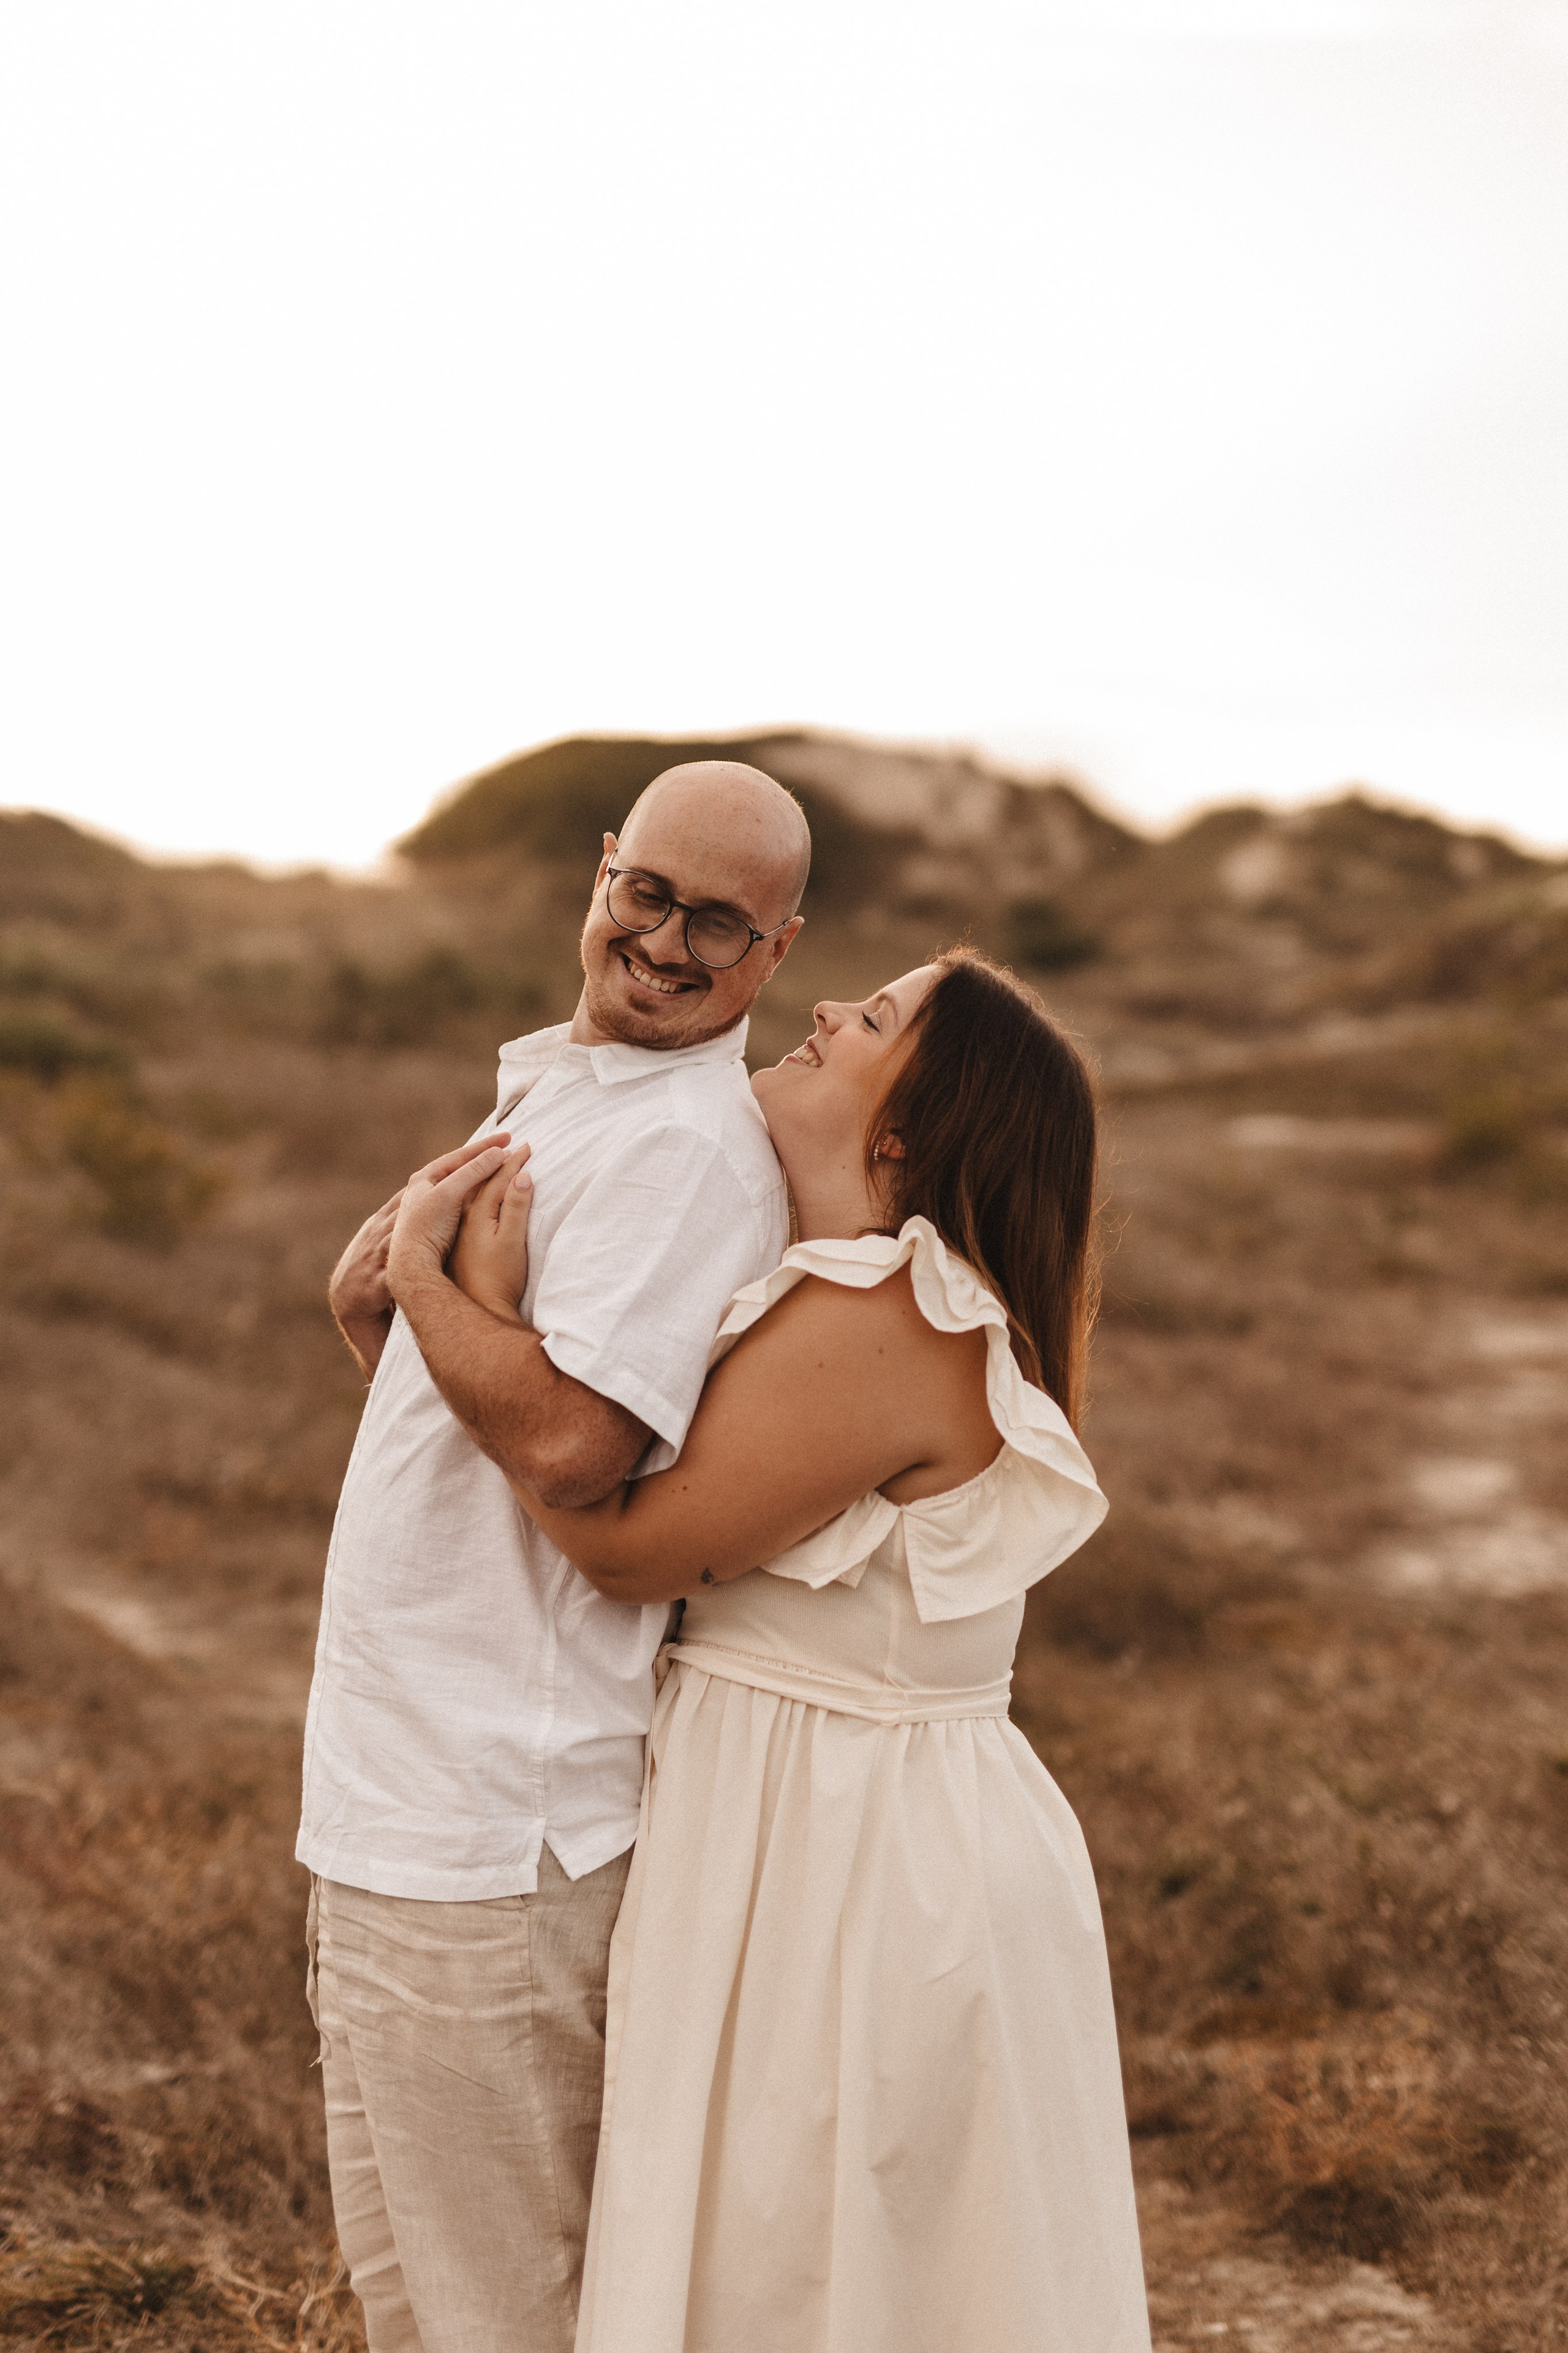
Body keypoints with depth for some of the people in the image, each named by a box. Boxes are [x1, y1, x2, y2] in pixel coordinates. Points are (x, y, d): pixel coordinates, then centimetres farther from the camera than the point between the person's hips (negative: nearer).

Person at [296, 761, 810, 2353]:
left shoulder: (683, 1146, -18)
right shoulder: (549, 1096, 13)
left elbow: (566, 1442, -30)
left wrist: (416, 1265, -15)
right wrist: (373, 1311, -1)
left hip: (489, 1831, -10)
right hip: (393, 1801, 10)